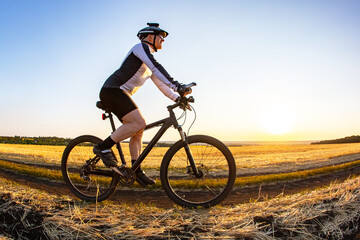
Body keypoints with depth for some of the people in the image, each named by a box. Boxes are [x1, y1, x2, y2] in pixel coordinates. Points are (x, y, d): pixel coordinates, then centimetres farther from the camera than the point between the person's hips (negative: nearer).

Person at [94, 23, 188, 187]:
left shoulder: (149, 62, 24)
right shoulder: (141, 47, -4)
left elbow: (161, 84, 21)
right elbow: (157, 68, -22)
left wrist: (178, 98, 10)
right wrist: (175, 85, -32)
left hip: (120, 94, 10)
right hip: (112, 91, -10)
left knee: (138, 130, 4)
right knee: (139, 123, -22)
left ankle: (136, 170, 8)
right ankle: (103, 147, -12)